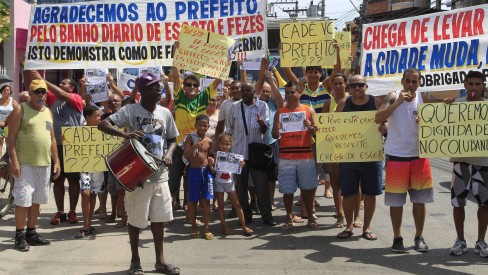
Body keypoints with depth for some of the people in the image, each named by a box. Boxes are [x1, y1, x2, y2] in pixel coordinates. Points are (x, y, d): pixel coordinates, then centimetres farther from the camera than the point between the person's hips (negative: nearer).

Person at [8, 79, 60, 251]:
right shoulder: (20, 110, -4)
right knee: (23, 200, -6)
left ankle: (31, 233, 19)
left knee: (37, 200, 10)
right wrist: (14, 161, -17)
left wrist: (56, 162, 14)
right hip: (25, 164, -6)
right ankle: (19, 236, 3)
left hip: (44, 164, 6)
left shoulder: (48, 112, 14)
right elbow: (11, 137, -9)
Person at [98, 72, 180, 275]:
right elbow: (102, 125, -17)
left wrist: (169, 154, -6)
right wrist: (125, 134, -32)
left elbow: (172, 139, 15)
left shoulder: (165, 113, 5)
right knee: (136, 219, 6)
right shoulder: (130, 110, -10)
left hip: (160, 174, 4)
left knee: (159, 218, 10)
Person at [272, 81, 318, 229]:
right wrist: (277, 130, -14)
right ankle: (289, 218, 12)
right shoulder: (280, 112, 9)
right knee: (287, 189, 0)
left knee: (308, 188, 3)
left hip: (305, 155, -1)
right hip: (286, 156, 1)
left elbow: (317, 132, 5)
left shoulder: (308, 110, 6)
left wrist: (310, 127, -17)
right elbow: (275, 136, 9)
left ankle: (310, 217, 13)